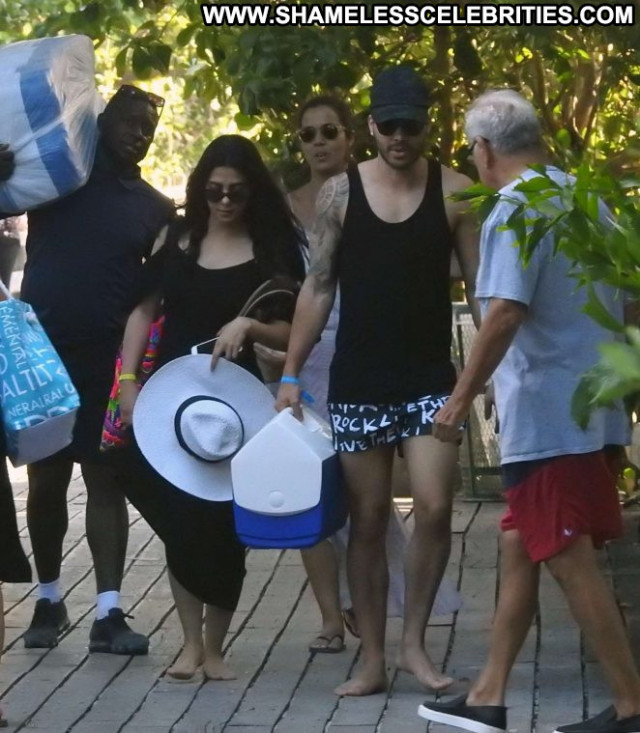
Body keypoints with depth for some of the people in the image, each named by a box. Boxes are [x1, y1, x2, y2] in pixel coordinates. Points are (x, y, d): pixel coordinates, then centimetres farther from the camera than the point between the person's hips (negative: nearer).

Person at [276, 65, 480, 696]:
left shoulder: (454, 191, -1)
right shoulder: (340, 192, 0)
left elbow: (482, 287, 0)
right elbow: (318, 288, 3)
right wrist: (291, 373, -2)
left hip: (430, 380, -1)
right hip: (357, 384, 1)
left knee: (434, 508, -12)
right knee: (367, 521, 5)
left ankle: (414, 642, 6)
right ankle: (372, 660, 13)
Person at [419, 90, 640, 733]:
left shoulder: (515, 211, -14)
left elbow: (505, 313, -25)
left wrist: (460, 398, -20)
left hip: (548, 418, -9)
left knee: (570, 561, -4)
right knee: (519, 547, 14)